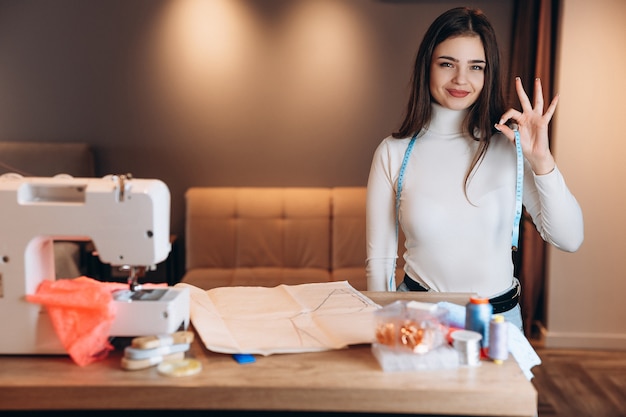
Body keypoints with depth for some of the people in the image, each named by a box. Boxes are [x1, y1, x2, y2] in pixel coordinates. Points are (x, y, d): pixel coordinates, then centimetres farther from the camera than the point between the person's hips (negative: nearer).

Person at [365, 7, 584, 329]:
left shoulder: (510, 144, -2)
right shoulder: (393, 153, -4)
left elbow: (570, 239, -7)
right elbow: (379, 261, 2)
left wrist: (541, 160, -17)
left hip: (500, 316, 1)